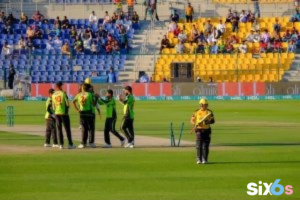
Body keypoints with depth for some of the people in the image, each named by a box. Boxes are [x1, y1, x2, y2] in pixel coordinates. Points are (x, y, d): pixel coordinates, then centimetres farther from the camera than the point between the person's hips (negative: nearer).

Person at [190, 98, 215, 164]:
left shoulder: (209, 112, 5)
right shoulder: (197, 112, 6)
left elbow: (213, 120, 2)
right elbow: (192, 120, 9)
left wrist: (208, 122, -19)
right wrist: (196, 123, -11)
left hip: (207, 130, 0)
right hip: (199, 130, 0)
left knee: (205, 146, 1)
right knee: (199, 145, -5)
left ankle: (205, 159, 8)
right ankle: (199, 159, -1)